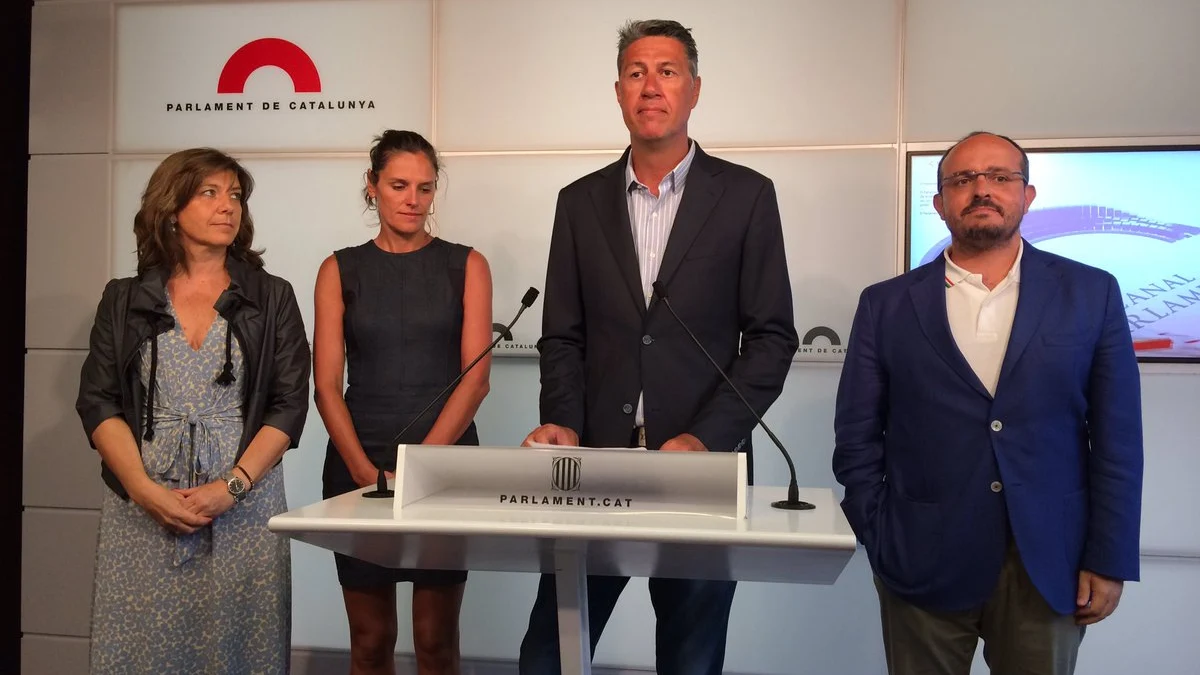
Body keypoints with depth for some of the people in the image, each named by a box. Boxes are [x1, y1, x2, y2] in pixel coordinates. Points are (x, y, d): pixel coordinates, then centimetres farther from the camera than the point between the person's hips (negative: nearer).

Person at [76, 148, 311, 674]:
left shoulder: (272, 299, 5)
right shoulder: (125, 300, 8)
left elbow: (289, 404, -1)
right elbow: (97, 403, 3)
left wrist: (231, 486, -12)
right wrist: (145, 489, -11)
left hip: (244, 507, -1)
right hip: (141, 510, 1)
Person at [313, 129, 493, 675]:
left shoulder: (465, 266, 4)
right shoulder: (341, 271, 7)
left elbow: (476, 376, -4)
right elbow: (327, 385, 1)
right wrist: (364, 469, -13)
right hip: (357, 467, 1)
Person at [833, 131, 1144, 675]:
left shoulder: (1091, 293, 2)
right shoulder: (886, 305, 1)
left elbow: (1117, 439, 2)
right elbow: (857, 439, 2)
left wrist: (1109, 560, -1)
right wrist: (881, 545, -3)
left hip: (1050, 568, 1)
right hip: (922, 565, 0)